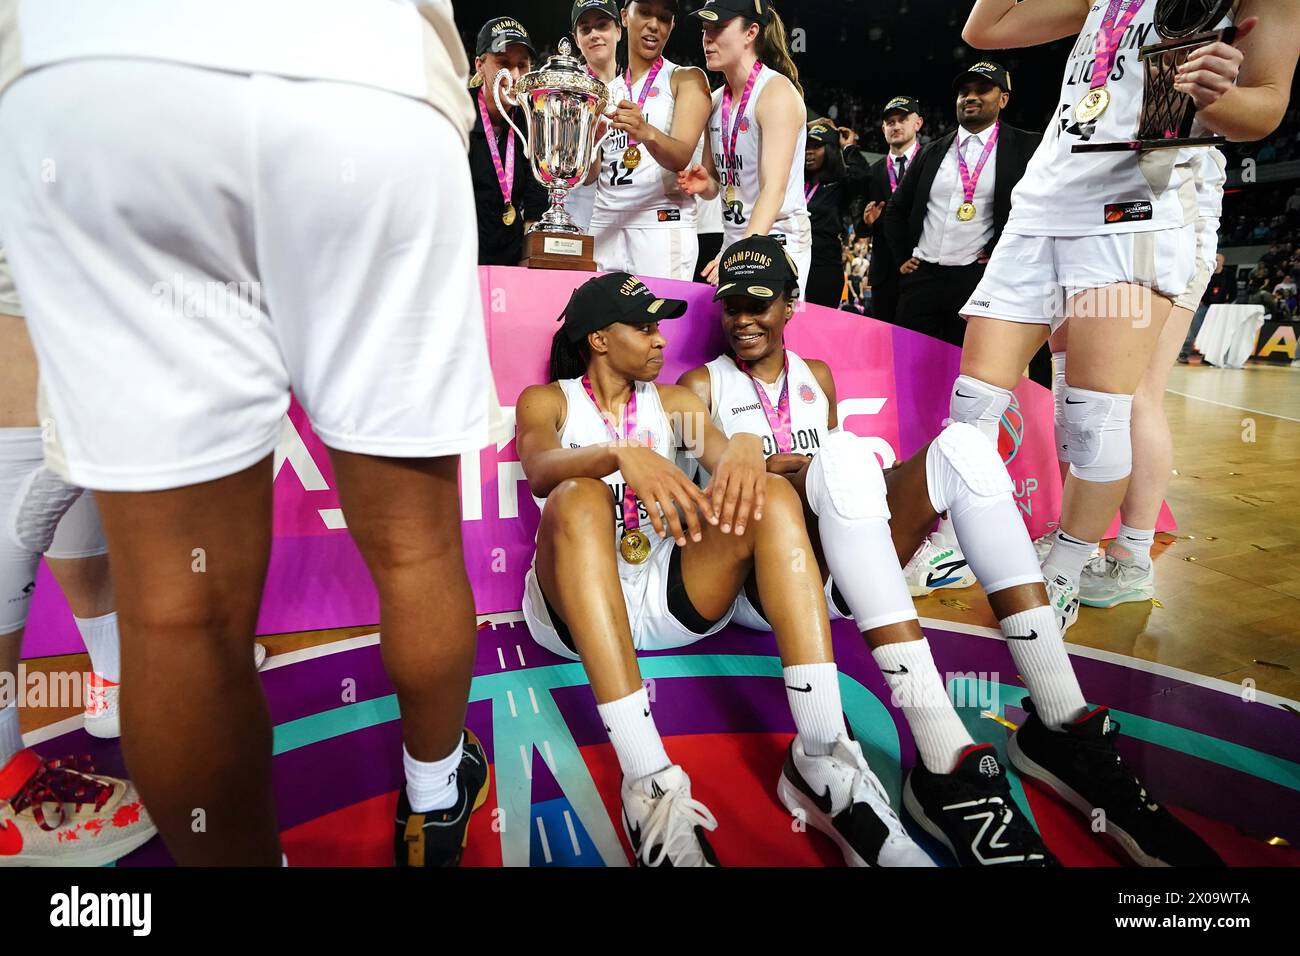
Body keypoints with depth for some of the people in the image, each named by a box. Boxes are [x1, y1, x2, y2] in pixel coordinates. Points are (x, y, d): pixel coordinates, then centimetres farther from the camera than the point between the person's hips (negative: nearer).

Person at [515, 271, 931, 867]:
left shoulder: (672, 402, 18)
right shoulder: (547, 400, 9)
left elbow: (725, 457, -3)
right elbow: (539, 473, -15)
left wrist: (744, 449, -28)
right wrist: (620, 453, -36)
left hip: (674, 595, 3)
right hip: (576, 608, -2)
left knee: (771, 494, -21)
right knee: (580, 499, -33)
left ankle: (822, 760, -31)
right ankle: (649, 787, -44)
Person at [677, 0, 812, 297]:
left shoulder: (777, 91, -12)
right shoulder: (716, 100, 10)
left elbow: (774, 189, -23)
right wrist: (705, 184, -5)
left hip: (777, 242, -7)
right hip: (732, 239, 7)